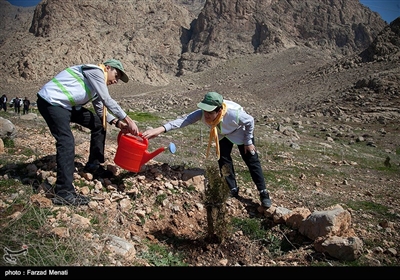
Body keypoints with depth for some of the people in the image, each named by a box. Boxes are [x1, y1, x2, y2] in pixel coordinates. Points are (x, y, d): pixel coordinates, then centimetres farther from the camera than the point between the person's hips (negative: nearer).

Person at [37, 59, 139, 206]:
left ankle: (93, 165, 20)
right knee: (67, 142, -21)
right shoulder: (95, 71, -11)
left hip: (66, 104, 10)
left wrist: (117, 122, 1)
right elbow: (108, 101, -17)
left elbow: (100, 110, 16)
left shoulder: (97, 84, 18)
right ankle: (64, 193, -20)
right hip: (51, 101, -10)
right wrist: (128, 120, -15)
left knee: (98, 124, 10)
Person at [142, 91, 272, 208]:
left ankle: (263, 193, 10)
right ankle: (232, 190, 17)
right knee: (223, 159, -1)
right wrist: (161, 129, -65)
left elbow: (250, 121, -25)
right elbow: (184, 119, -51)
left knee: (252, 161, -1)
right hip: (223, 134, 4)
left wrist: (248, 142, -15)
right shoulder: (202, 113, -37)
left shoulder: (234, 113, -44)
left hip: (241, 132, -3)